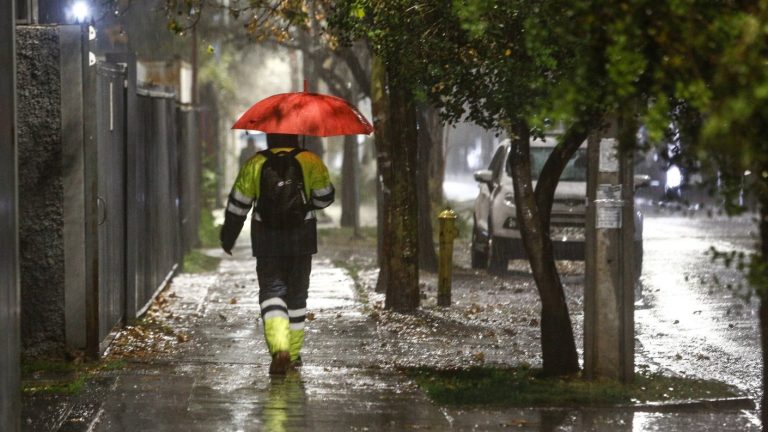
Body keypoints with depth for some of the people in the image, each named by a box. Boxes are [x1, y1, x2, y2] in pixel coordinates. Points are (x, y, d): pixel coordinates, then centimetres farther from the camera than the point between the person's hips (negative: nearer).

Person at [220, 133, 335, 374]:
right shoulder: (310, 162, -3)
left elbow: (238, 205, 1)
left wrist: (228, 237, 12)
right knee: (297, 294, 15)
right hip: (301, 239, 1)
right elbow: (324, 198, 1)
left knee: (271, 291, -1)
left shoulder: (255, 164, -2)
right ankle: (293, 354, 21)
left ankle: (279, 349, -24)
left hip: (267, 241, -1)